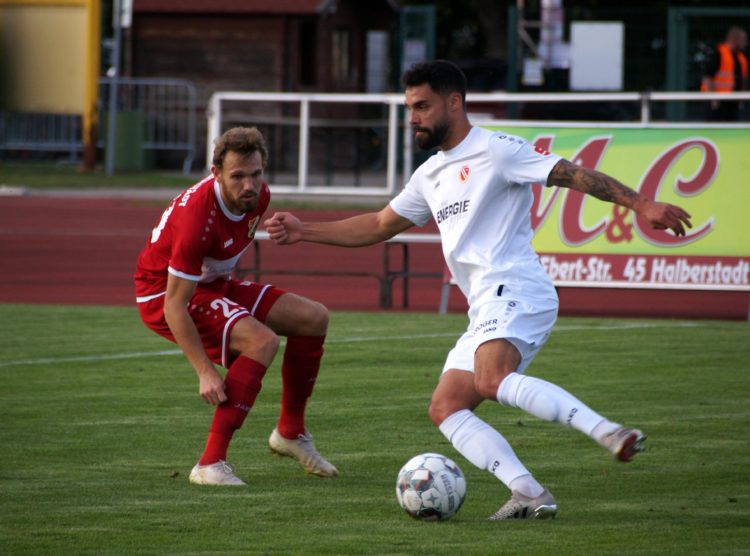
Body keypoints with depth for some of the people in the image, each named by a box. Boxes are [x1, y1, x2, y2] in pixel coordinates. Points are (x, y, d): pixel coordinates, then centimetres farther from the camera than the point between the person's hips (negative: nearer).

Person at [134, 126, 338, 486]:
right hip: (162, 294, -9)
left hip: (214, 284, 9)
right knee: (262, 341, -30)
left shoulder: (258, 197, -9)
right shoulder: (199, 217, -34)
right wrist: (205, 372, -34)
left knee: (314, 318, 2)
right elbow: (174, 304, -31)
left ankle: (290, 432, 17)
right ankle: (210, 464, -30)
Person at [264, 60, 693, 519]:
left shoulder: (496, 150, -2)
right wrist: (304, 232, 27)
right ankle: (529, 495, -15)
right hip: (488, 310, 9)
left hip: (515, 291, -9)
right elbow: (378, 227, 33)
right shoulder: (431, 175, 24)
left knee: (493, 382, -34)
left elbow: (573, 175, -7)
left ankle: (609, 433, -41)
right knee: (445, 408, -3)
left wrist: (641, 205, -16)